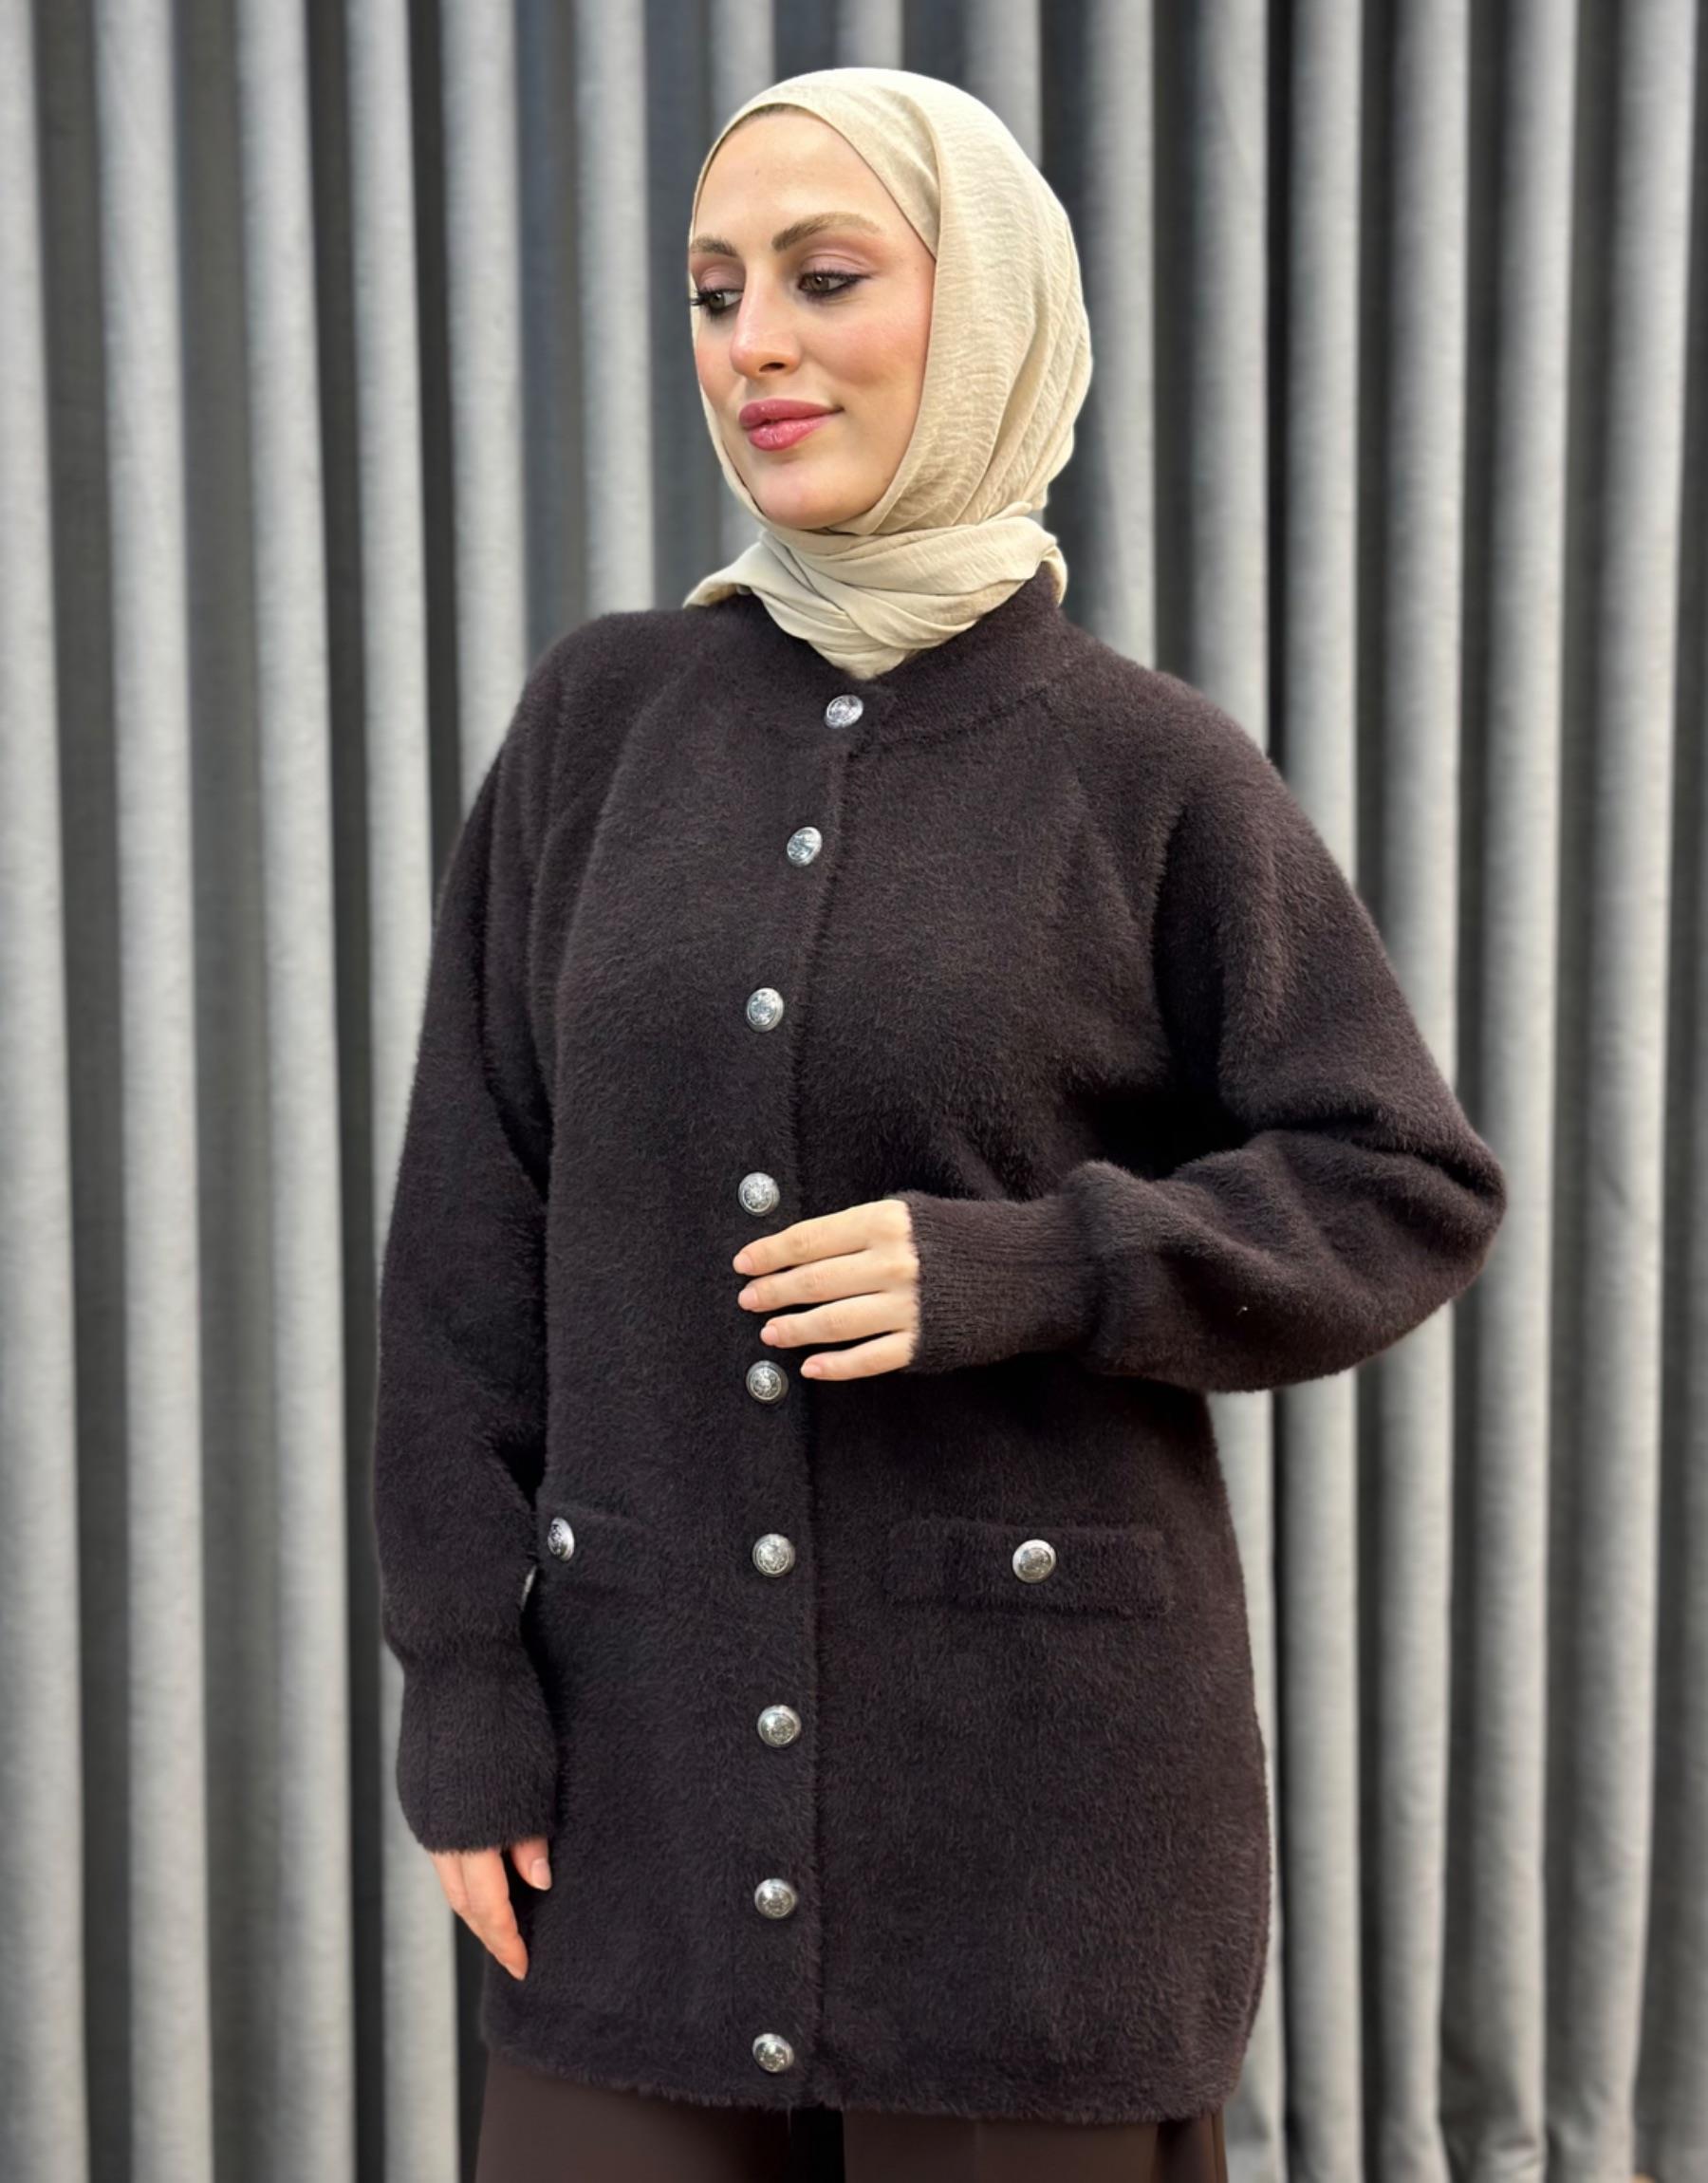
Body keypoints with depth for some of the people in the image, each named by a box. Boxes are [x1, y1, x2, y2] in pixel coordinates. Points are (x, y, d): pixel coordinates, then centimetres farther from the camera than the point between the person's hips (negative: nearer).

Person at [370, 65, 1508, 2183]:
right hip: (659, 1738, 2)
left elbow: (1408, 1193, 0)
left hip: (1031, 1749, -2)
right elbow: (473, 1225, 3)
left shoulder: (1152, 772, -3)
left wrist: (1016, 1274, -15)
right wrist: (465, 1689, -2)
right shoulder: (606, 716, 3)